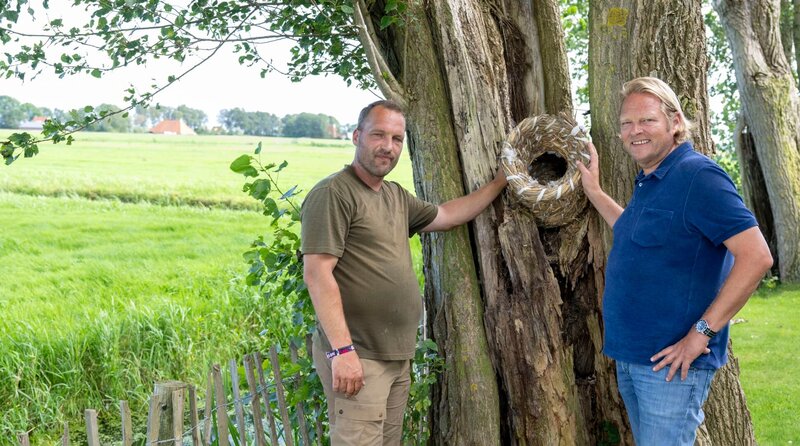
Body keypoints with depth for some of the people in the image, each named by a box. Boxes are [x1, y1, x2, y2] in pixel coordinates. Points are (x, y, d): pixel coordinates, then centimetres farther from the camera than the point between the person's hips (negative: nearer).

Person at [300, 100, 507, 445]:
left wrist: (499, 183, 27)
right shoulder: (332, 194, -12)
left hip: (397, 354, 9)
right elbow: (317, 274, -19)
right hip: (356, 355, -9)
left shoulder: (396, 196, 15)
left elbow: (446, 216, 29)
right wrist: (342, 349, -24)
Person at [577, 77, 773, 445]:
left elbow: (756, 256, -23)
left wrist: (702, 332, -22)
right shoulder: (647, 183, 13)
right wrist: (594, 193, 26)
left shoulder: (698, 176, -16)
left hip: (671, 363, -9)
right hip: (630, 355, 10)